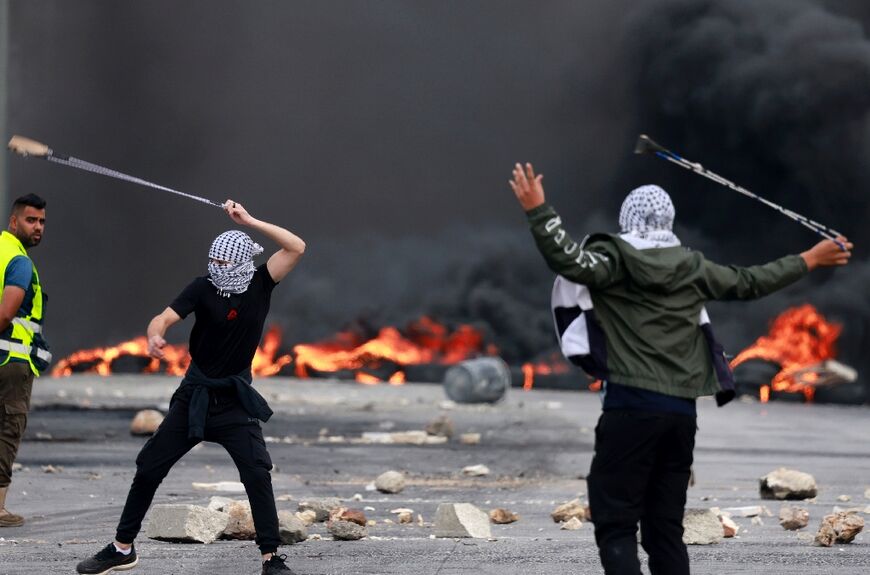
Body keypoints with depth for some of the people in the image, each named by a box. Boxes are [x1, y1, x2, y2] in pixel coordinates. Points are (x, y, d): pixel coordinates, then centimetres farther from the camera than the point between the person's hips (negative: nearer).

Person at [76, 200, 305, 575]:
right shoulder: (204, 288, -9)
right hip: (194, 395, 1)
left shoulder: (260, 286, -7)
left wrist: (249, 222, -22)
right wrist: (155, 335, -44)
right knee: (149, 467, 6)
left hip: (235, 399, -1)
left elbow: (296, 248, -18)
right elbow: (164, 317, -21)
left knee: (257, 472, -17)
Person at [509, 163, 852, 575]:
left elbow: (570, 261, -22)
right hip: (682, 411, 5)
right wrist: (809, 260, 40)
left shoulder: (615, 260, -2)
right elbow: (751, 283, 26)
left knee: (615, 526, -7)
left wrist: (537, 209, -19)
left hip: (631, 406, -5)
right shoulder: (693, 268, 13)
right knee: (665, 528, 13)